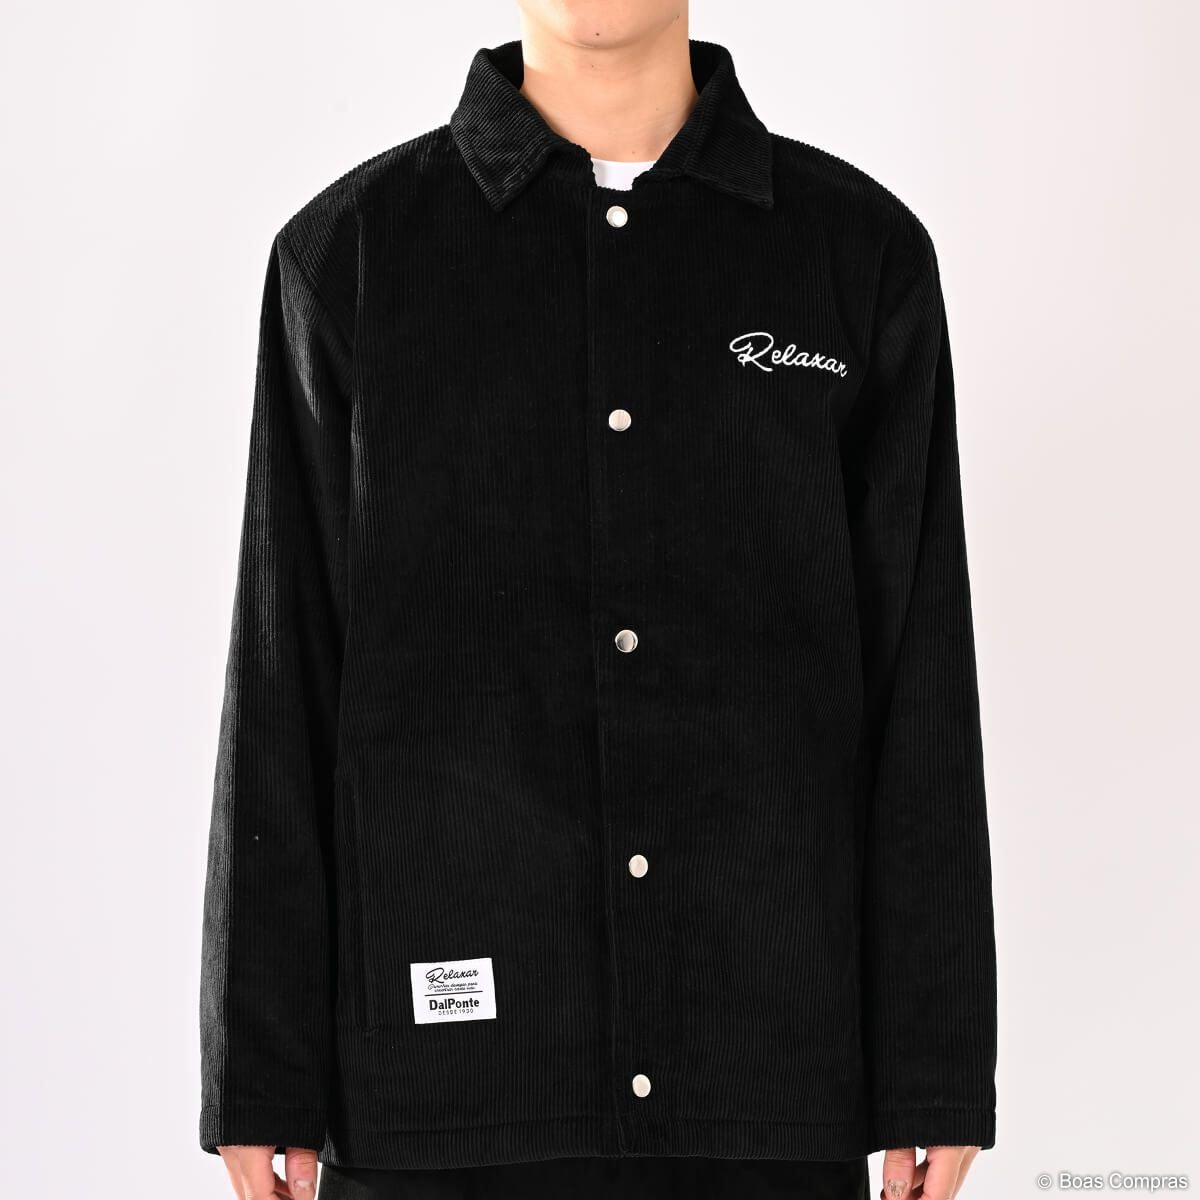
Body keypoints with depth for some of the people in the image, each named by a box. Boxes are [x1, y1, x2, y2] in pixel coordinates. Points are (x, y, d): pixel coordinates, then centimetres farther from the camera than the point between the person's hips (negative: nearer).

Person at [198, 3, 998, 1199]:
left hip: (766, 1082, 1)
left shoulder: (862, 251, 4)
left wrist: (938, 1076, -2)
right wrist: (258, 1083, -2)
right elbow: (285, 690, 1)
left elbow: (919, 691, 2)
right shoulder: (349, 255, 2)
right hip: (454, 1065, 0)